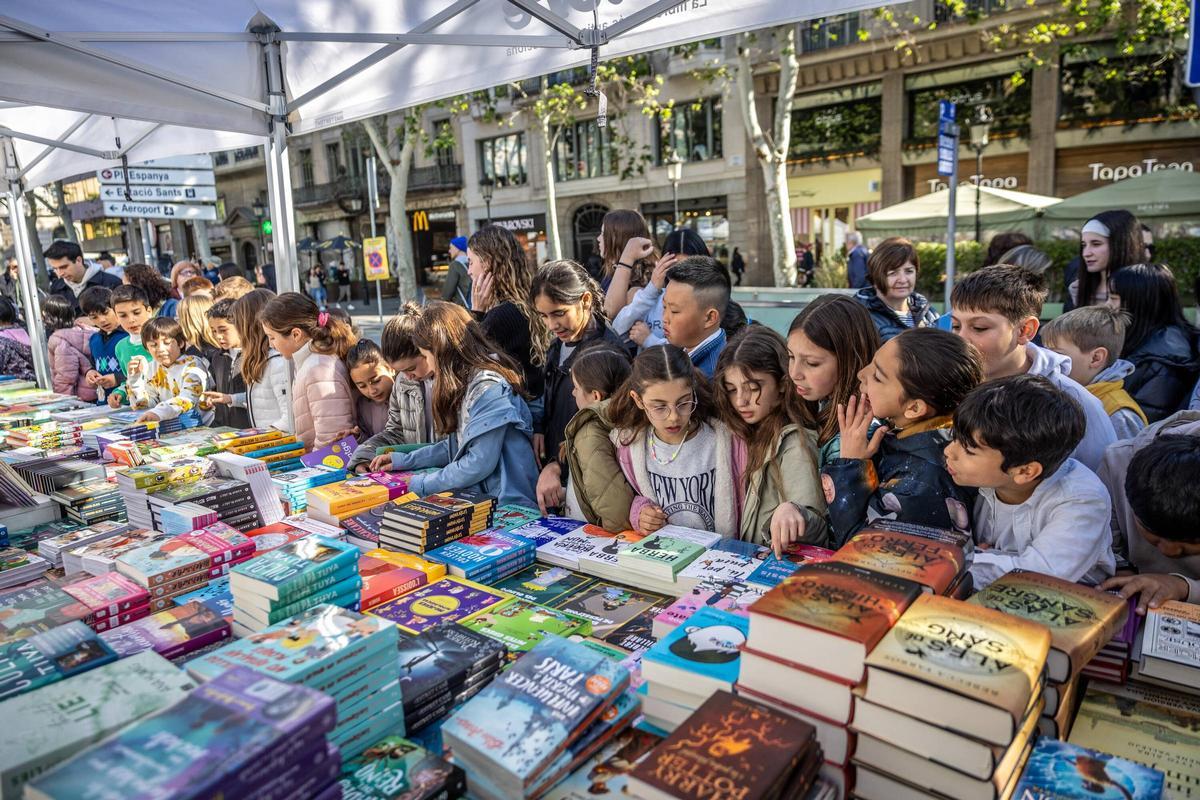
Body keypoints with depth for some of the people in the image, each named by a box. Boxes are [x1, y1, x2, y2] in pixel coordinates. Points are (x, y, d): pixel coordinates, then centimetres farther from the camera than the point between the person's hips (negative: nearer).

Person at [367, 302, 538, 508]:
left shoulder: (489, 388, -18)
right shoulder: (467, 382, 11)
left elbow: (480, 463, -20)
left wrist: (421, 484, -10)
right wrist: (404, 460, 19)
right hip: (477, 498, 8)